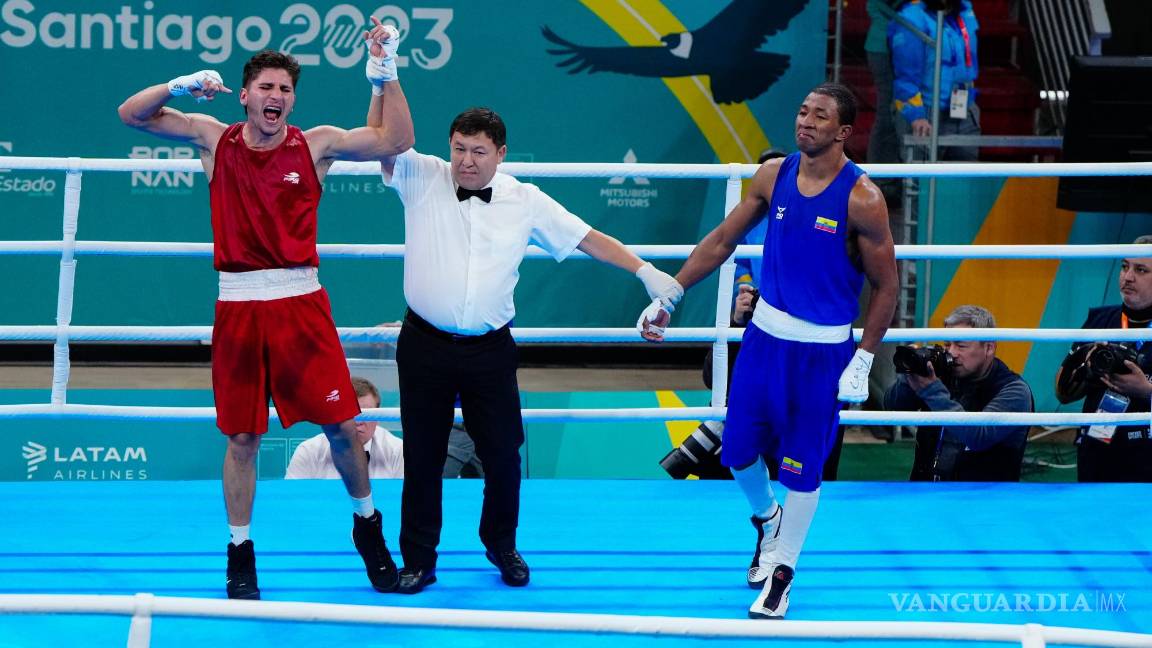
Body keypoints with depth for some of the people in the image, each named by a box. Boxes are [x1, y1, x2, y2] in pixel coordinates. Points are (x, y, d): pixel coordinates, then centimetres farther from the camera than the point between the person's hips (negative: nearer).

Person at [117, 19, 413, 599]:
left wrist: (386, 76, -16)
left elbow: (396, 140, -6)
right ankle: (240, 554, 17)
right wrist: (182, 86, -13)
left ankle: (367, 524, 23)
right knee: (242, 437, 6)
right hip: (238, 306, 1)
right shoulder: (214, 138, 3)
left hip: (301, 302, -1)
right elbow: (132, 114, 4)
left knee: (340, 423, -1)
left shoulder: (316, 144, 0)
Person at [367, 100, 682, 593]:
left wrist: (646, 271, -2)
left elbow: (587, 238, 5)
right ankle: (418, 561, 17)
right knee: (422, 458, 5)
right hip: (425, 346, -1)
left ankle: (502, 547, 28)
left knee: (503, 454, 4)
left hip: (490, 349, 1)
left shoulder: (525, 201, 3)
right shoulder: (423, 179, -1)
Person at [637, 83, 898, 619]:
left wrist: (863, 360, -13)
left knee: (802, 465, 3)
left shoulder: (861, 199, -17)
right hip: (766, 332, 5)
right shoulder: (774, 175, -2)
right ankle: (766, 519, 42)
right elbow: (721, 241, 6)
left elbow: (885, 285, -10)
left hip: (822, 349, -4)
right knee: (739, 449, 11)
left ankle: (782, 571, 19)